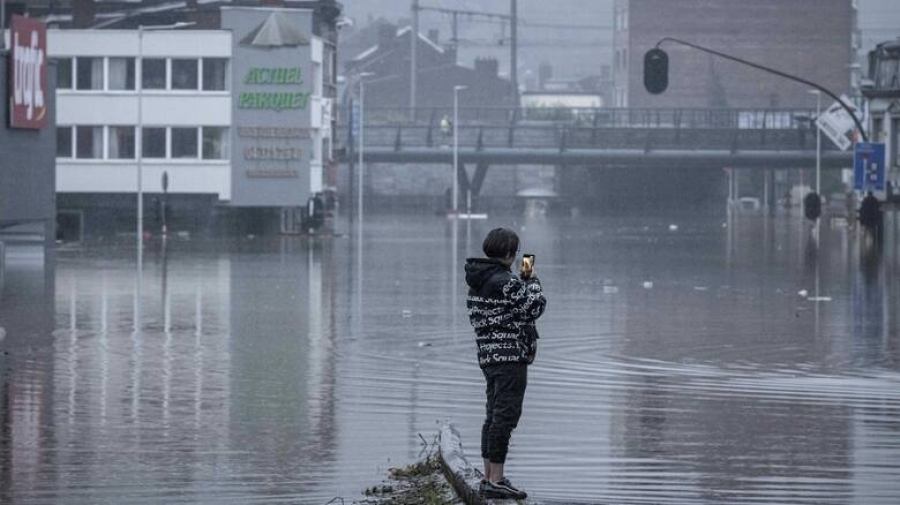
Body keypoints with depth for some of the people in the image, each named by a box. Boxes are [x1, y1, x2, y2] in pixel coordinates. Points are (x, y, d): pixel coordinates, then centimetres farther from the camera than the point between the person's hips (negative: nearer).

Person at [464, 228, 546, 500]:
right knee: (506, 416, -8)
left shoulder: (478, 280, 10)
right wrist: (532, 280, 0)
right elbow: (535, 306, -11)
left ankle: (489, 477, 20)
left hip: (488, 355, 10)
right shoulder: (504, 281, -18)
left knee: (494, 416, 16)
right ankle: (496, 480, -10)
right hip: (511, 355, -10)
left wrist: (522, 278, 17)